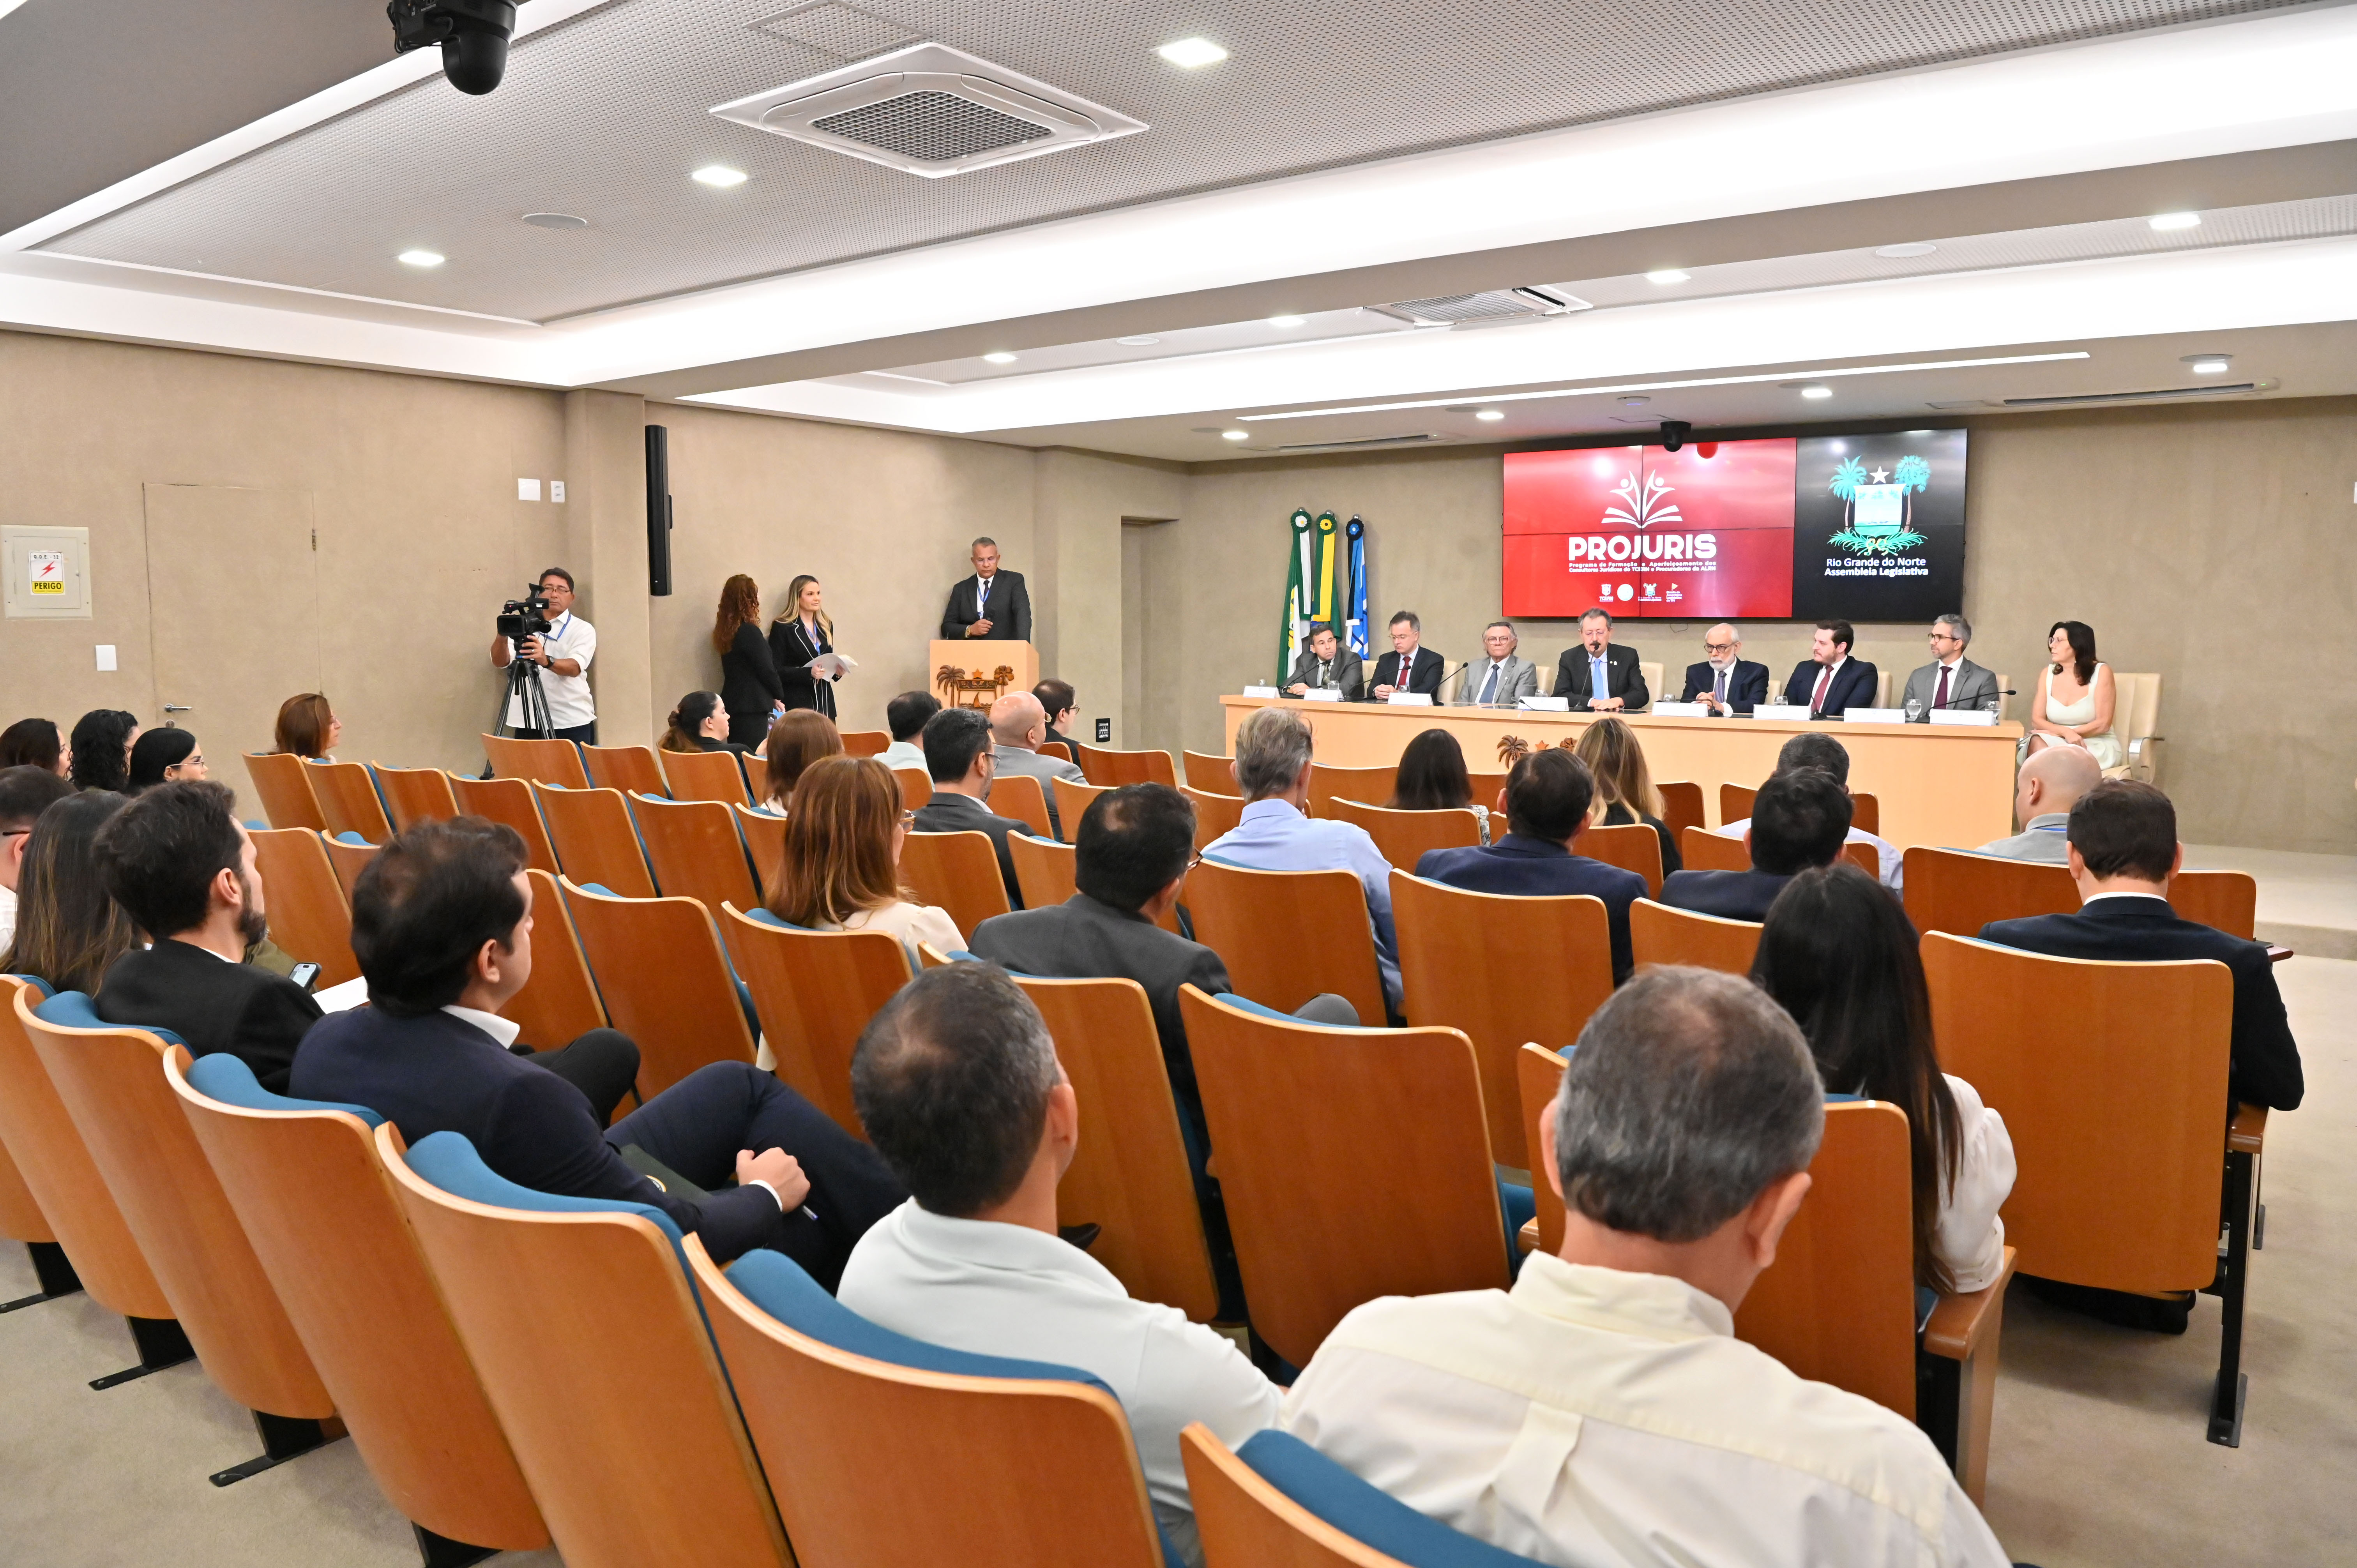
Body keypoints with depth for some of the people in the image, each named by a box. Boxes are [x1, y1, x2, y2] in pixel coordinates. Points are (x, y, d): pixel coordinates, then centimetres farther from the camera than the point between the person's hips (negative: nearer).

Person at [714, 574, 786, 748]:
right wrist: (778, 697, 6)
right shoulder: (749, 631, -14)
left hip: (733, 705, 9)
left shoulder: (725, 631, 10)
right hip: (753, 709, -9)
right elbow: (767, 670, -11)